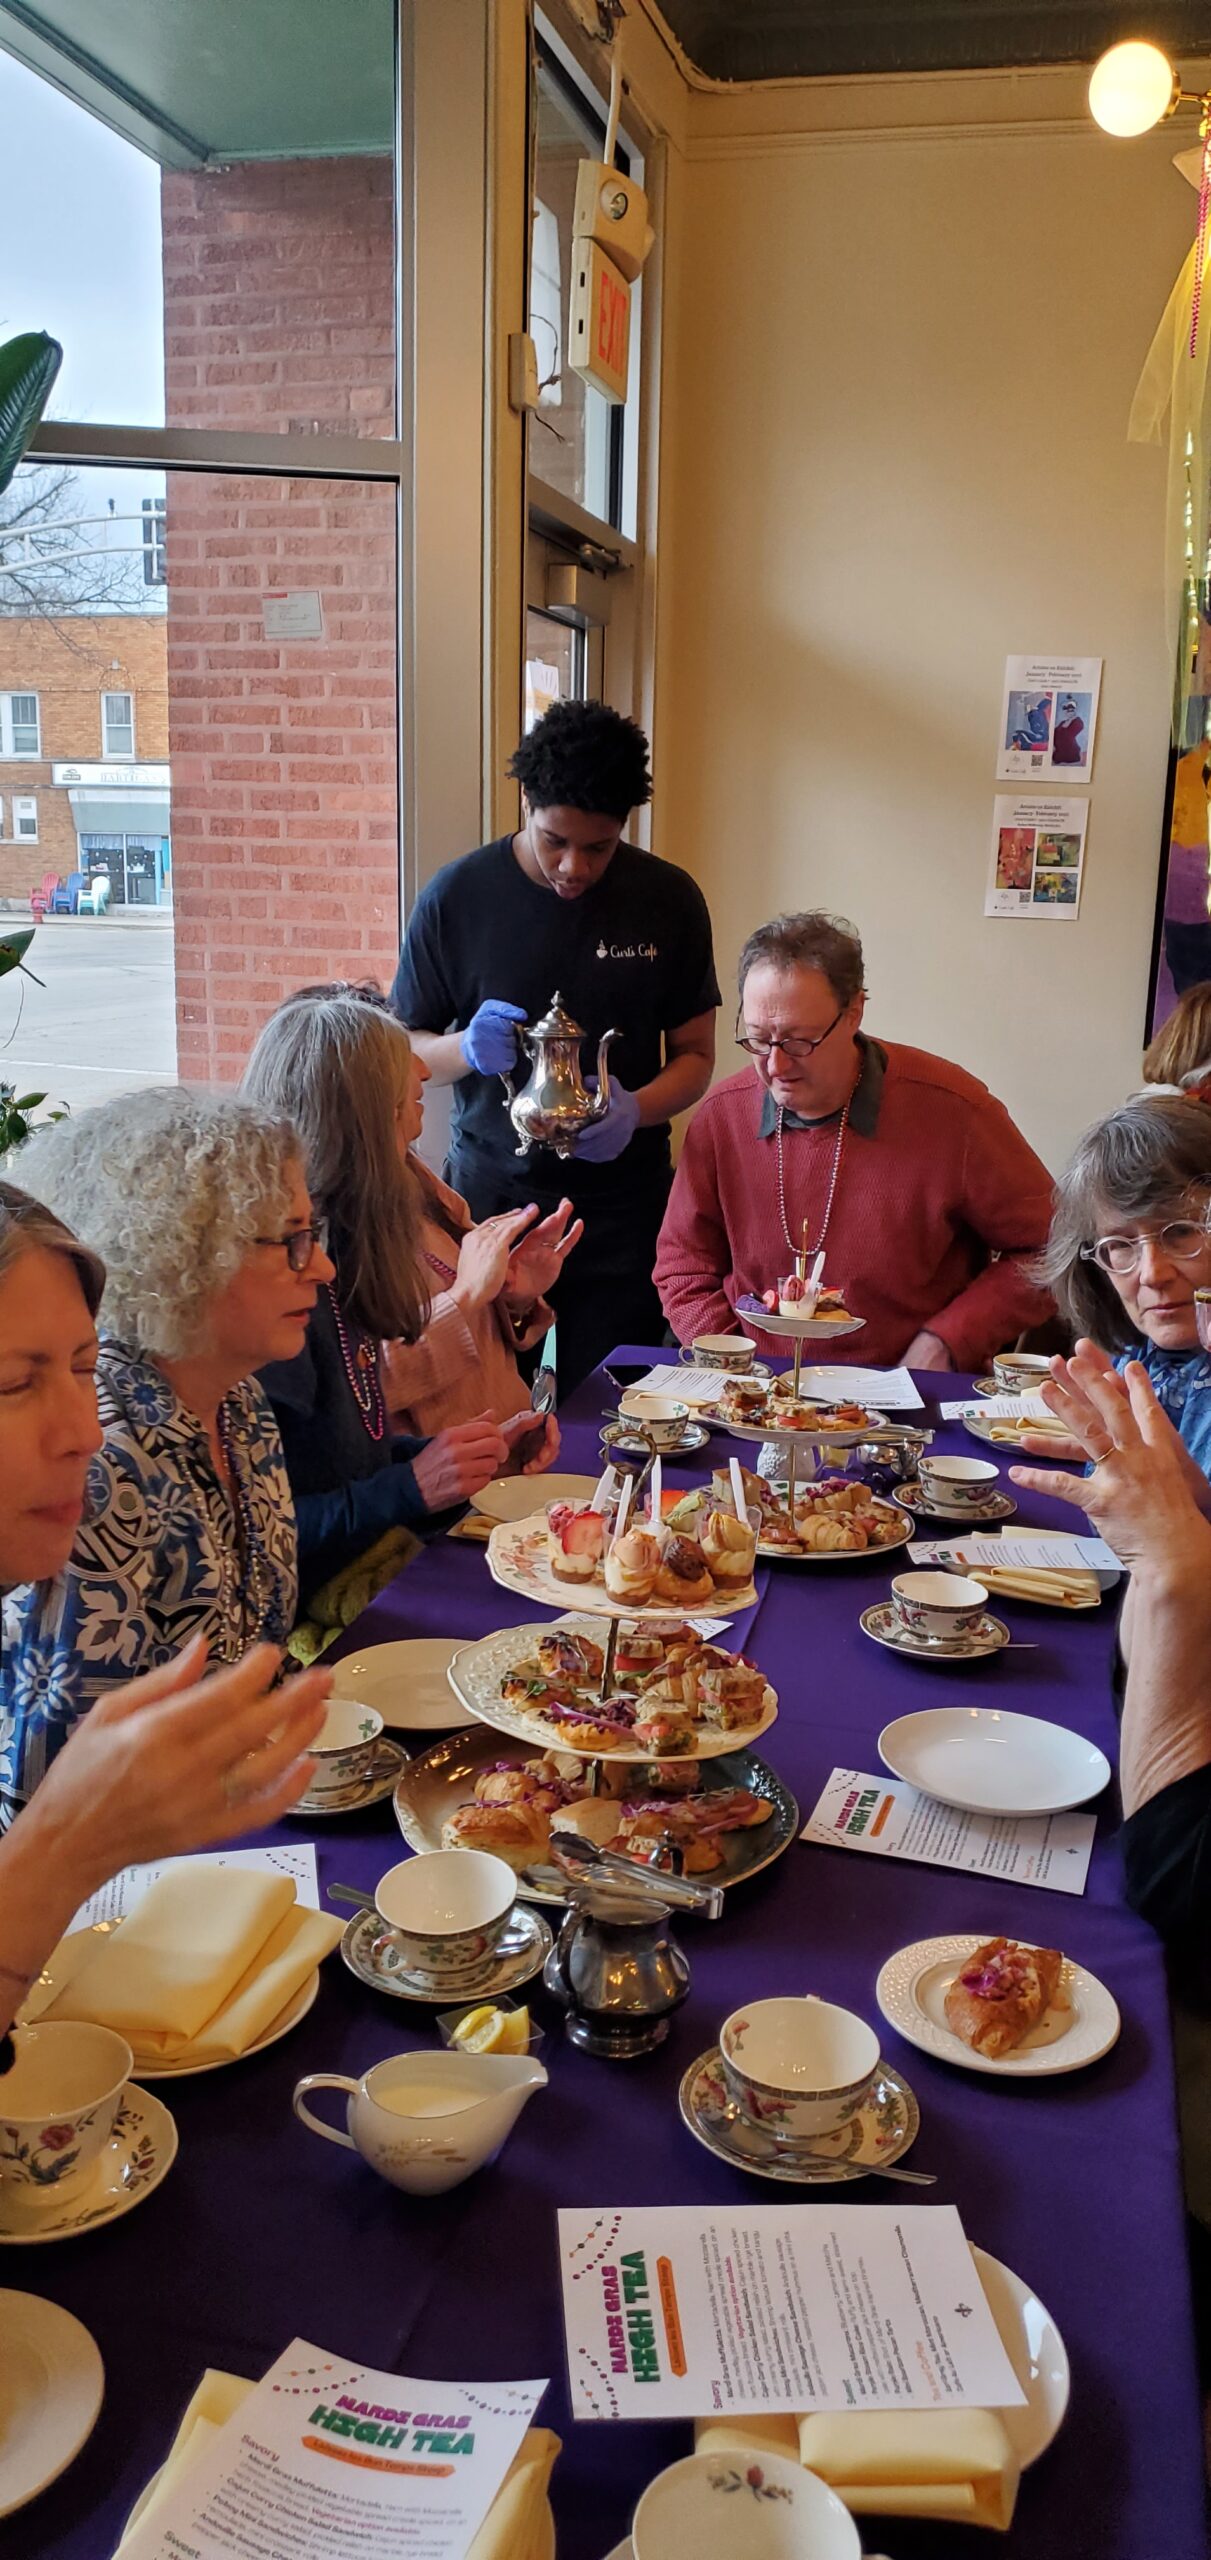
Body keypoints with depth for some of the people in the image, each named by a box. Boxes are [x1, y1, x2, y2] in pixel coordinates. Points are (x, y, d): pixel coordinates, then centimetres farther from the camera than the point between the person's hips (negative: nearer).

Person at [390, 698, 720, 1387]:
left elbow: (695, 1055, 6)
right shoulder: (457, 896, -2)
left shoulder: (668, 899, 0)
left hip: (623, 1209, 1)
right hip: (488, 1198, 0)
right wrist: (468, 1049, -17)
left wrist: (635, 1111, -15)